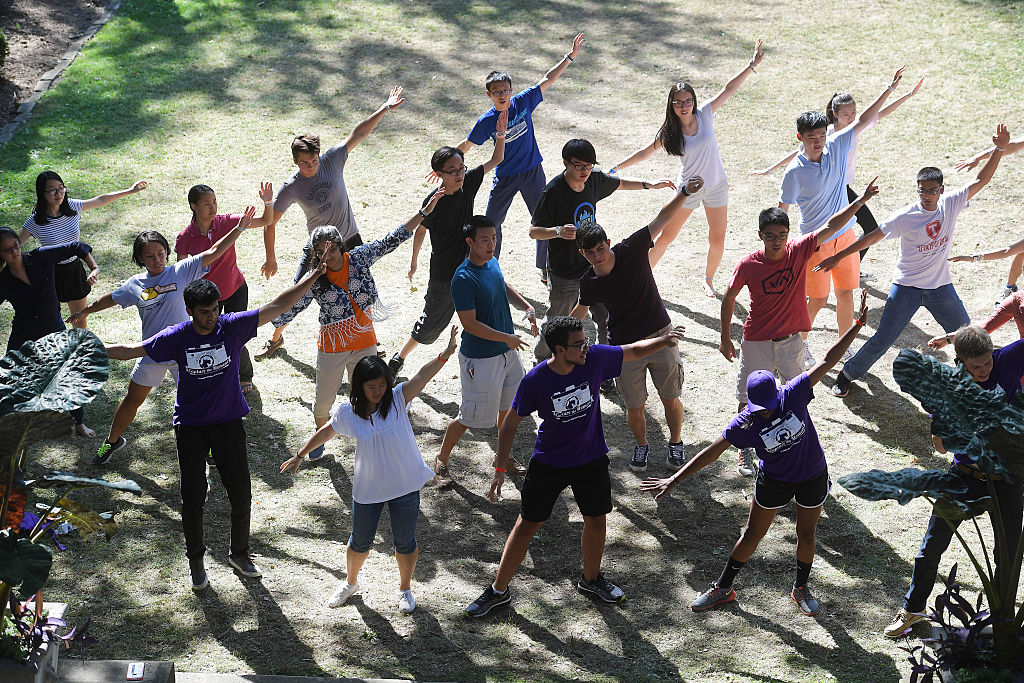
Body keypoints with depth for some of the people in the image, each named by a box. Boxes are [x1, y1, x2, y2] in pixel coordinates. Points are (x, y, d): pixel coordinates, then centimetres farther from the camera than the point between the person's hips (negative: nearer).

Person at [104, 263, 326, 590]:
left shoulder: (232, 326, -11)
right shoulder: (177, 337, -11)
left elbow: (277, 306, -11)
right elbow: (130, 350, -4)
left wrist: (313, 277, -17)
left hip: (229, 422, 1)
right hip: (190, 427, -1)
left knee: (241, 493, 5)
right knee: (193, 498, 2)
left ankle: (240, 553, 28)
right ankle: (196, 560, 23)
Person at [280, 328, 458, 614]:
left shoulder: (398, 399, -13)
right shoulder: (347, 413, -8)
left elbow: (421, 377, -30)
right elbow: (325, 433, 10)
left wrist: (445, 355, -46)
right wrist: (300, 456, 22)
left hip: (405, 485, -1)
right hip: (368, 488, 1)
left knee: (405, 542, 11)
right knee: (360, 542, 16)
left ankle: (405, 589, 36)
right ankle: (350, 583, 45)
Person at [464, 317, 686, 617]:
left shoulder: (594, 359, -17)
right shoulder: (534, 381, -23)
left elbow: (635, 350, 1)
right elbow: (510, 424, -12)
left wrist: (664, 340, -13)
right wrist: (500, 470, -13)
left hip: (591, 459, 3)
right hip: (548, 464, -3)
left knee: (596, 521, 13)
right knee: (527, 525, 3)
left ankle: (590, 579, 39)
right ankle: (499, 590, 18)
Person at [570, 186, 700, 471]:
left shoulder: (631, 250, -17)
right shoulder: (589, 283, -11)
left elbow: (663, 218, -18)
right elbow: (581, 309, 11)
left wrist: (685, 193, -31)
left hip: (660, 337, -1)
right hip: (625, 346, 1)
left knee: (671, 399, 8)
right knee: (635, 407, 6)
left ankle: (675, 442, 34)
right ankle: (641, 445, 35)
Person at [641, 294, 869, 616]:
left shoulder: (793, 395, -25)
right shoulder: (746, 424, -25)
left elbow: (827, 361, -24)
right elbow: (712, 452, -20)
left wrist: (858, 325, -27)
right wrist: (675, 479, -22)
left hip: (812, 477, 1)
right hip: (773, 481, 0)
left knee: (806, 534, 13)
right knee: (752, 535, 10)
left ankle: (801, 588, 37)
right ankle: (723, 588, 27)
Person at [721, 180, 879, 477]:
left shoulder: (799, 252, -11)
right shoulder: (748, 265, -16)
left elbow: (830, 227, -11)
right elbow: (728, 299, -3)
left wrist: (860, 201, -17)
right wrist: (725, 339, 1)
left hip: (791, 340, 2)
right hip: (756, 343, -2)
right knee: (749, 400, 6)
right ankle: (746, 451, 25)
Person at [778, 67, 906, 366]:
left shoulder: (837, 147, -6)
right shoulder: (795, 172, -18)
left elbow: (864, 121, -1)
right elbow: (782, 211, -11)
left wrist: (890, 89, -5)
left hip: (845, 235, 5)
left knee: (846, 294, 10)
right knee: (818, 299, 2)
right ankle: (800, 343, 25)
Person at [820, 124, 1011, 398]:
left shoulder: (950, 205, -8)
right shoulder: (905, 217, -18)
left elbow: (981, 181, -6)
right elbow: (871, 238, -12)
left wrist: (999, 149, -16)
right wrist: (837, 257, -11)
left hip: (941, 287, 4)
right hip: (907, 288, -3)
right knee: (881, 341, -1)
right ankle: (848, 374, 18)